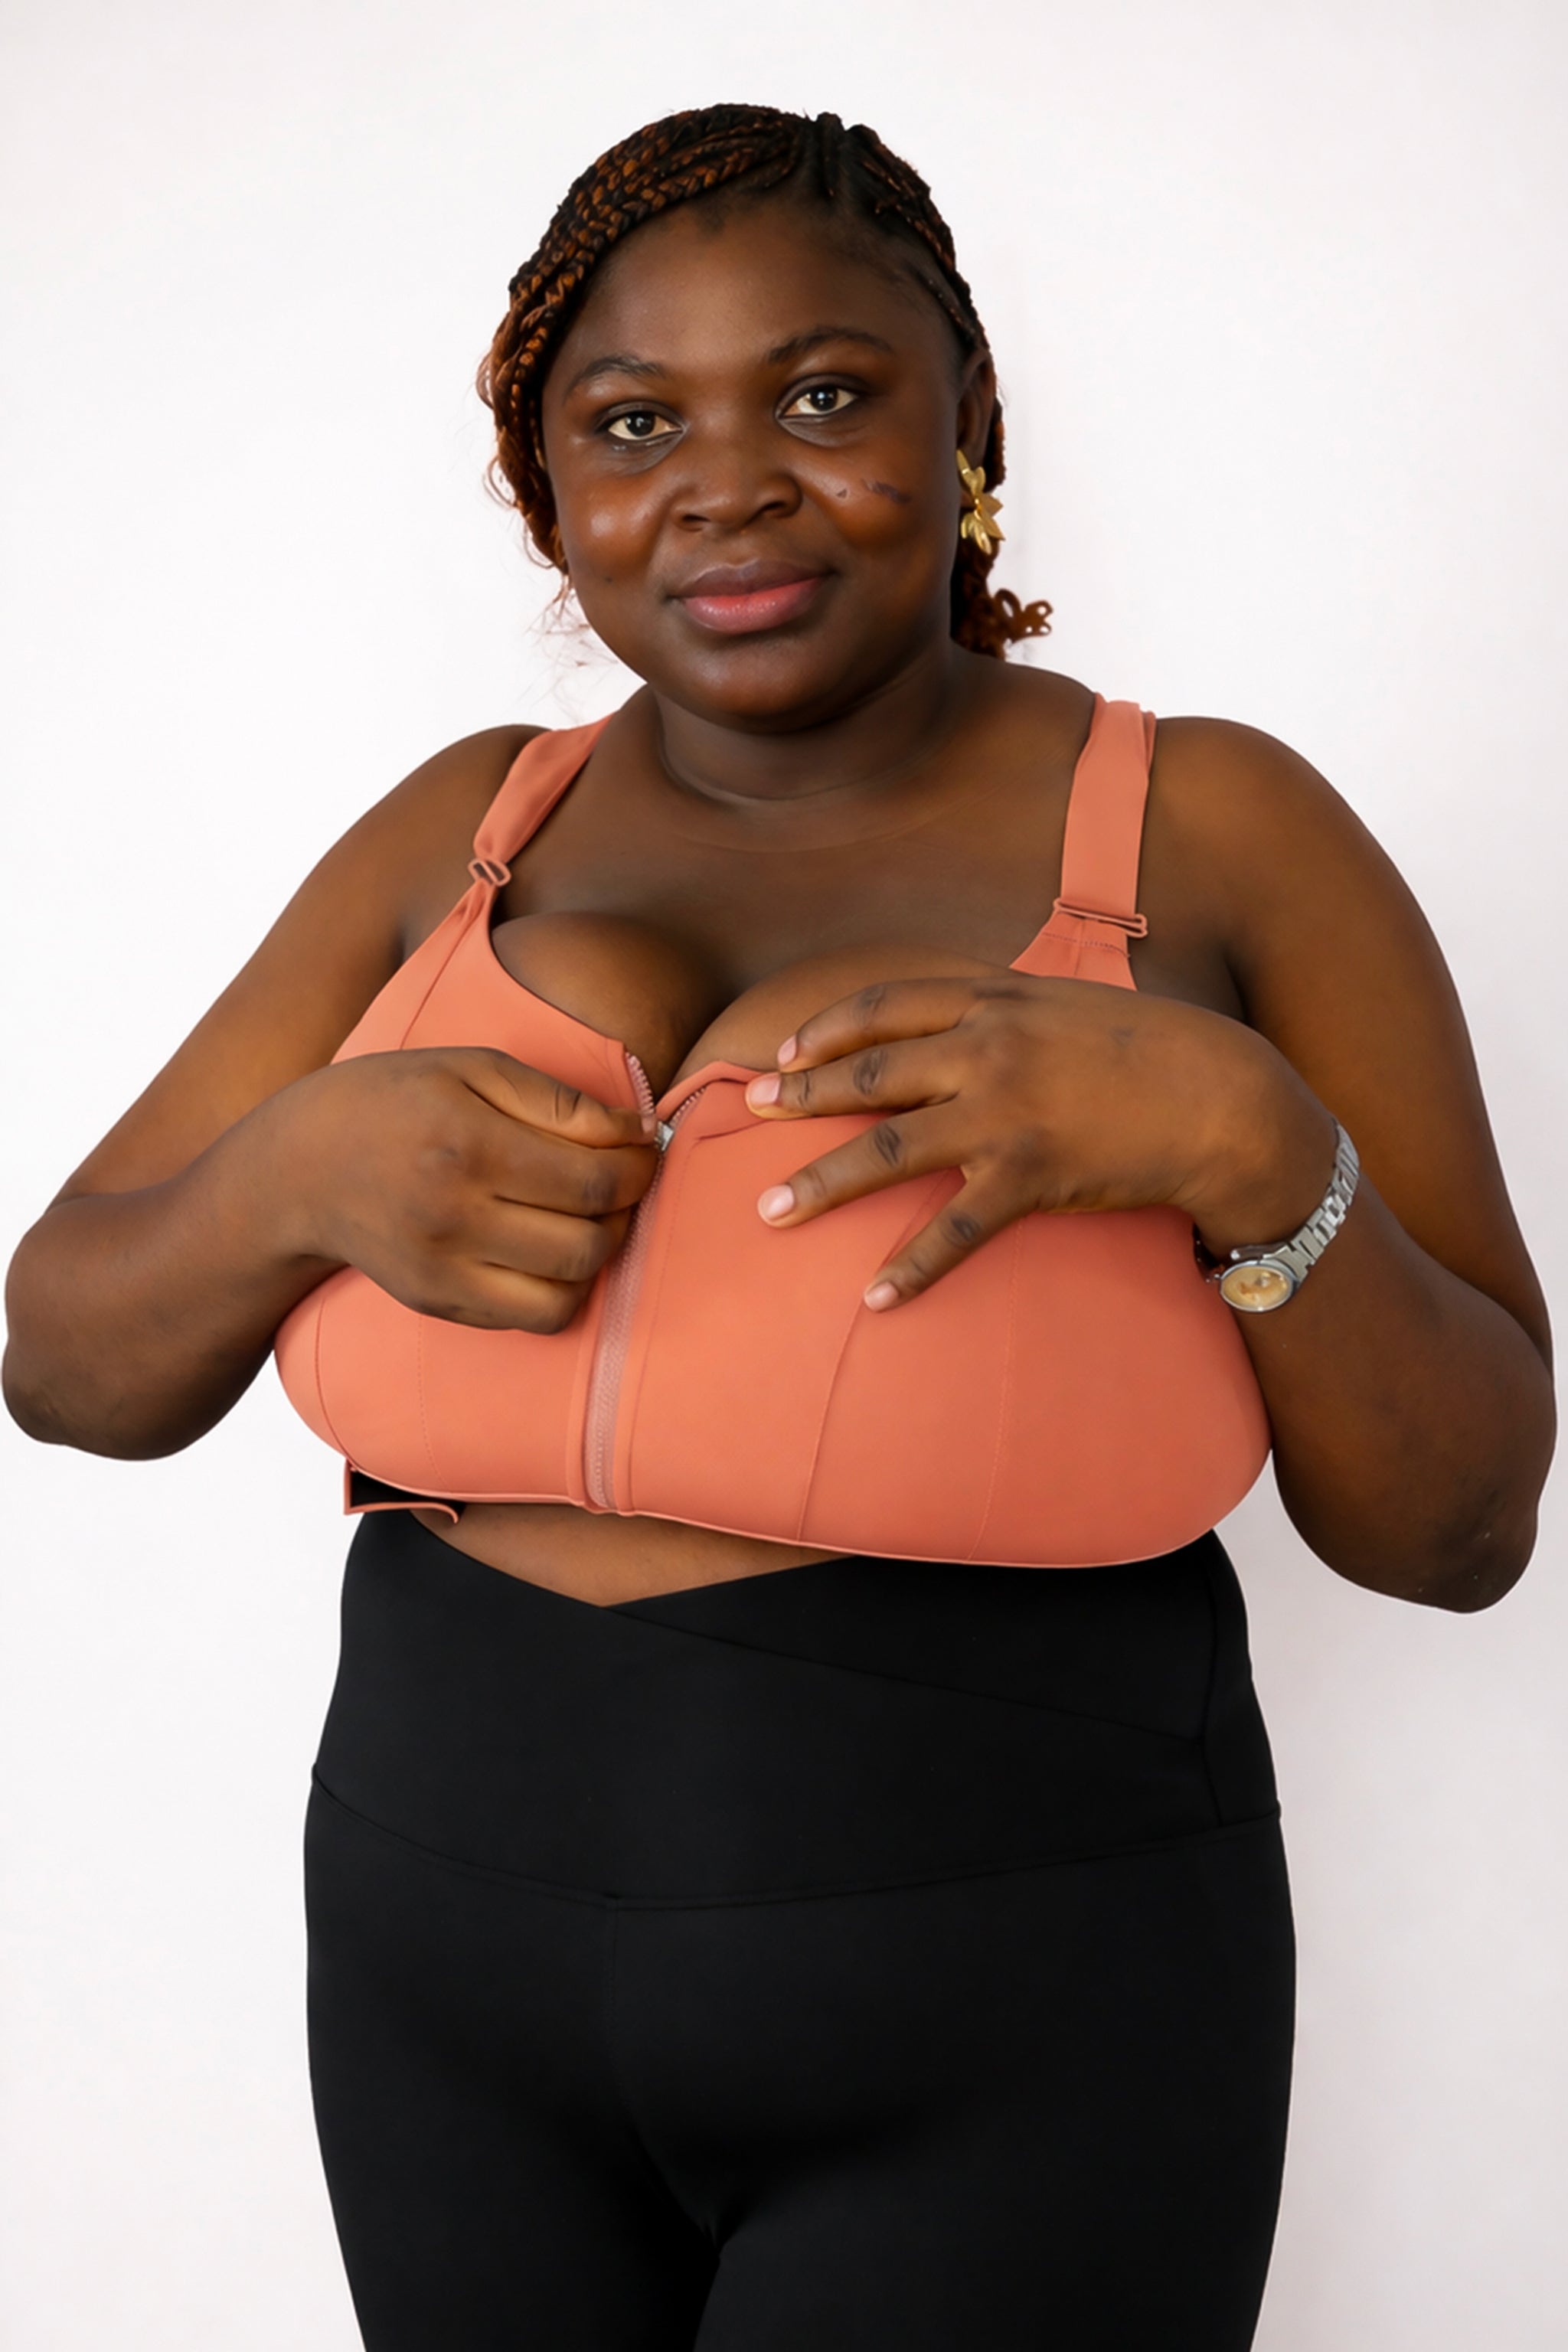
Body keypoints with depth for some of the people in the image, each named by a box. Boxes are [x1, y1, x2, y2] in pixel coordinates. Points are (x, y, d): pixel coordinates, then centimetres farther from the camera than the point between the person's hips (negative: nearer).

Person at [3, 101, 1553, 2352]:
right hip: (450, 1970, 4)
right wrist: (308, 1170, -16)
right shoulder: (458, 834, 4)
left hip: (1015, 2024, -3)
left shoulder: (1214, 834, -6)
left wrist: (1238, 1138, -22)